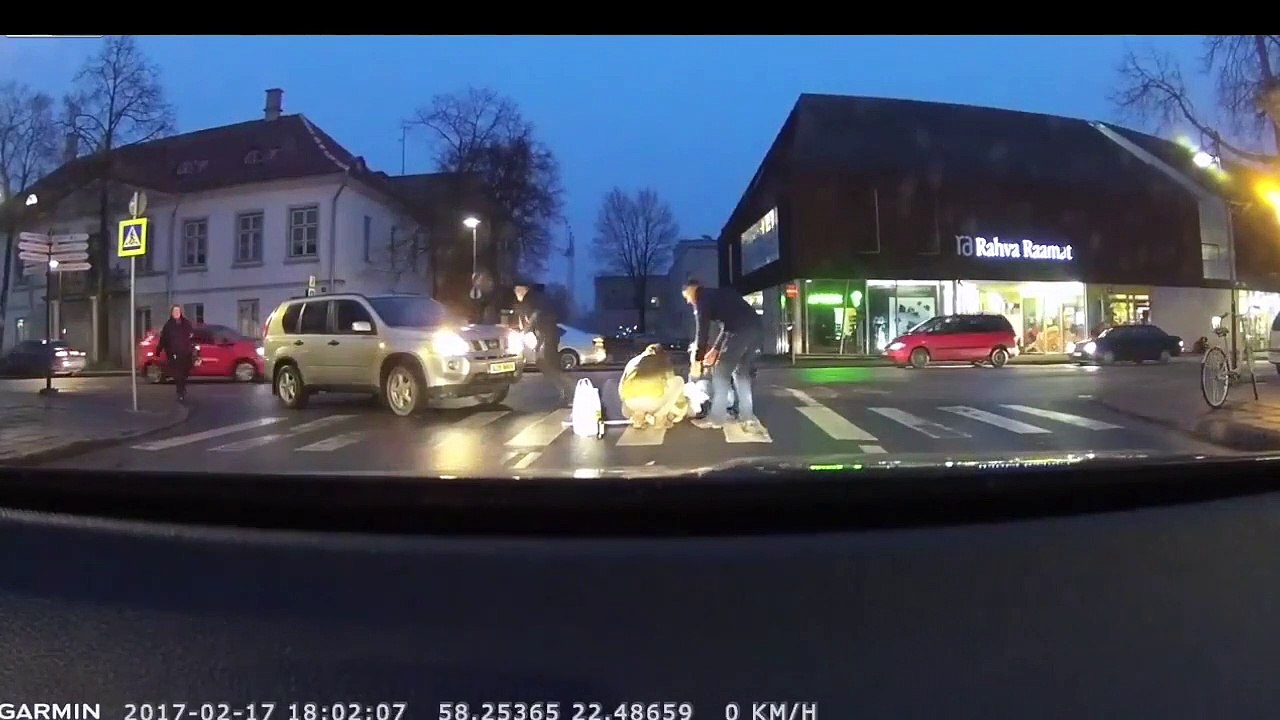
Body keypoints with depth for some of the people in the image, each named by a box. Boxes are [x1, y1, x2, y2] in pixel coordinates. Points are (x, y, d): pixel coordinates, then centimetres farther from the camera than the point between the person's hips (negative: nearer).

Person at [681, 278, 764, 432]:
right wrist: (715, 349, 35)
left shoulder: (702, 298, 6)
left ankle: (716, 417, 7)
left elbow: (702, 330, 0)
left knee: (721, 372, 3)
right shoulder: (717, 295, 31)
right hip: (756, 328, 9)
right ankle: (747, 418, 17)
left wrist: (697, 359, 4)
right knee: (741, 372, 19)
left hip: (741, 331, -9)